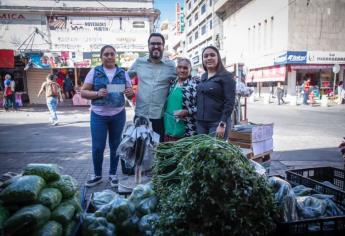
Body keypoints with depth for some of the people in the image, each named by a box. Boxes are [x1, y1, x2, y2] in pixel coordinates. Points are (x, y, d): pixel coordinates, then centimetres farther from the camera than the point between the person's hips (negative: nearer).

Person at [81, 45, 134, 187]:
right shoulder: (94, 72, 0)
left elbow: (130, 93, 7)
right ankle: (97, 175, 21)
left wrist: (130, 93, -16)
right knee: (97, 147, 1)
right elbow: (83, 92, -2)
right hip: (98, 115, -1)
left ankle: (113, 174, 26)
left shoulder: (123, 73, 5)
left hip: (118, 115, 2)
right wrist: (97, 93, -20)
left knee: (115, 145, 11)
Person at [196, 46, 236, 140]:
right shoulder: (203, 77, 14)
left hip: (217, 123, -6)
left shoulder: (226, 76, -5)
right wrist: (197, 119, 12)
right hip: (200, 122, 6)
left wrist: (222, 124, -19)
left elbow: (230, 102, -12)